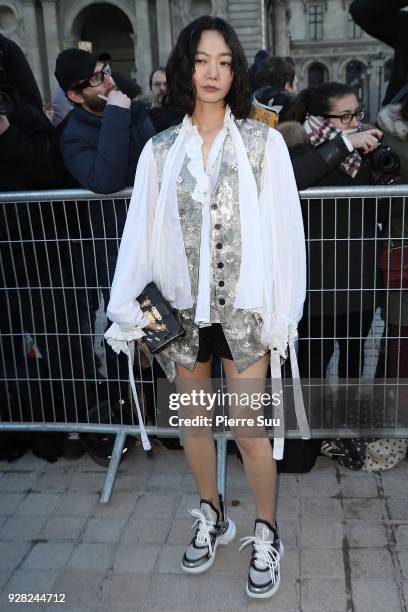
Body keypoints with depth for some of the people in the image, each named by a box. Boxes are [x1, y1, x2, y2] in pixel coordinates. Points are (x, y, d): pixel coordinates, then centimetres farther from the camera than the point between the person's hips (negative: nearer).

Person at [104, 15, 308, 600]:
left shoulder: (263, 142, -3)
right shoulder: (160, 150, 3)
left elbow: (284, 230, -5)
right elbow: (140, 232, 0)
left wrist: (282, 312, -7)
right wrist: (130, 306, -9)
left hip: (244, 308, -2)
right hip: (182, 308, 3)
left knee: (251, 431, 2)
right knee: (193, 419, 16)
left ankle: (266, 534, 28)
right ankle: (212, 516, 40)